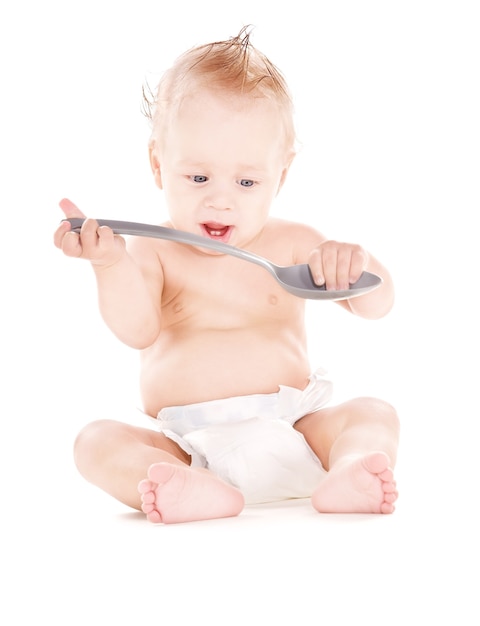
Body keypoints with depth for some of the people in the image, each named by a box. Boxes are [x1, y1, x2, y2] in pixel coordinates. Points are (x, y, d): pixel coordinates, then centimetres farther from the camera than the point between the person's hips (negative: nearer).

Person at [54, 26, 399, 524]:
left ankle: (346, 476, -50)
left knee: (374, 414, -19)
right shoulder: (152, 251, 6)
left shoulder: (290, 245, 8)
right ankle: (196, 492, -49)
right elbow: (137, 330, -12)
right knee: (96, 441, -23)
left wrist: (354, 264, -22)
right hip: (187, 449, -1)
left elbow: (377, 305, 2)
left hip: (290, 435, 1)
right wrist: (112, 264, -32)